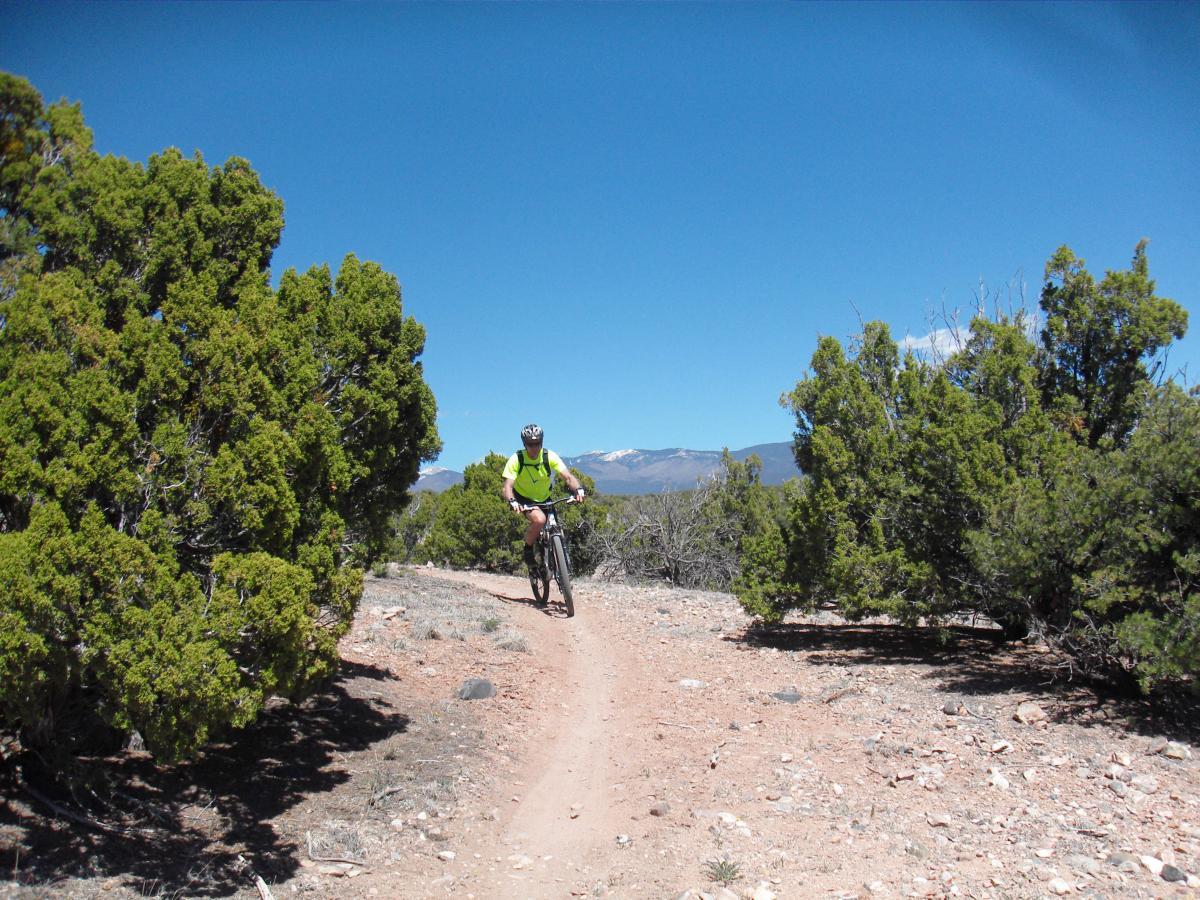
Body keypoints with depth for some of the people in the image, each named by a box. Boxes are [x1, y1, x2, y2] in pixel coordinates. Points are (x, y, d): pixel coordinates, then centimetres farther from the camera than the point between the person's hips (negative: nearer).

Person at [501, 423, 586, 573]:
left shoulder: (550, 457, -18)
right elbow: (507, 486, -30)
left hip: (544, 499, 3)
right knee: (539, 520, -33)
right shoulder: (516, 460, -23)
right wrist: (512, 501, -51)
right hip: (523, 499, -3)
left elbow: (568, 477, -26)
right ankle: (528, 549, -7)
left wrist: (578, 489, -47)